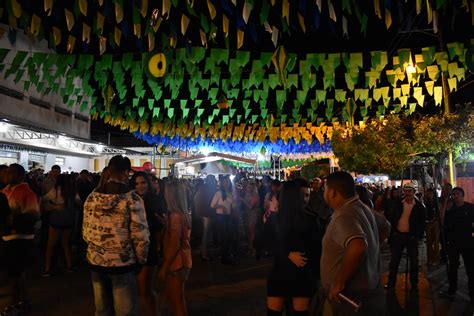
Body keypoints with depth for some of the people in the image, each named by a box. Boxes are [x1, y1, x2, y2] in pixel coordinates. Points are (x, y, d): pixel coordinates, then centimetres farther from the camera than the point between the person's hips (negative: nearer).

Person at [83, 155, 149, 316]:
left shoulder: (92, 197, 2)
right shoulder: (132, 199, -13)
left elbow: (86, 231, 7)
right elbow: (140, 235, -16)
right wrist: (141, 259, 0)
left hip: (96, 261, 5)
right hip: (122, 263, -5)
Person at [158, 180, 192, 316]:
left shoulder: (175, 215, -22)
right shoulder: (184, 214, 5)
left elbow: (174, 245, -22)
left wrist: (164, 267, -16)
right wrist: (165, 222, 12)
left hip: (176, 262, -9)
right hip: (182, 260, 9)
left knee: (176, 299, 6)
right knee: (172, 296, 23)